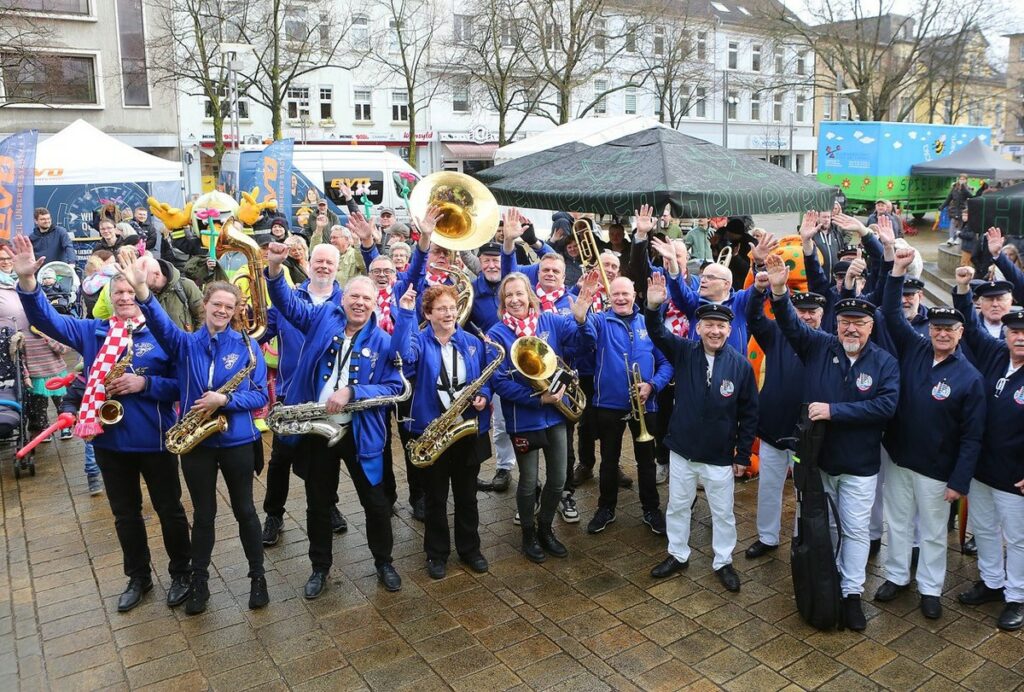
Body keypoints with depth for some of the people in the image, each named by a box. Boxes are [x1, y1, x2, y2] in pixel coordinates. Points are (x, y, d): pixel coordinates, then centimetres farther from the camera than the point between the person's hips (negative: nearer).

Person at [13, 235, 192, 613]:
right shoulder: (92, 331, 2)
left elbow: (182, 383, -9)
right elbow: (47, 320, -7)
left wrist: (144, 383, -23)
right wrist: (27, 281, -21)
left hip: (154, 440, -4)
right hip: (109, 440, 4)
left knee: (169, 509, 11)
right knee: (125, 514, 18)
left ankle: (181, 573, 30)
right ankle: (138, 577, 36)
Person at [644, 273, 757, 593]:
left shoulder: (741, 365, -10)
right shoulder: (684, 352, -7)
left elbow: (749, 413, -3)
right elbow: (658, 335, -23)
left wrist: (743, 454, -2)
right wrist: (653, 308, -43)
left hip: (721, 457, -1)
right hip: (682, 450, 2)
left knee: (723, 513, 14)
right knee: (677, 506, 17)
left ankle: (723, 562, 34)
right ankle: (678, 555, 37)